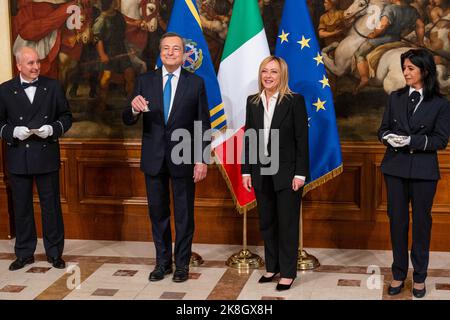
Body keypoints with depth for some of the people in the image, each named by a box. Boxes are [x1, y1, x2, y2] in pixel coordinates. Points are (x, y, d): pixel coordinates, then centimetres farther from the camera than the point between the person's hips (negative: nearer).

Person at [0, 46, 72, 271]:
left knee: (51, 206, 5)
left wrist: (52, 129, -12)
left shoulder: (53, 87, 3)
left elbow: (66, 117, 6)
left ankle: (54, 253, 17)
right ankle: (24, 254, 22)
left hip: (47, 157, 0)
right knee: (21, 207, 9)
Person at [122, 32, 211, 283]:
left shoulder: (196, 83, -3)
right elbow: (128, 121, -2)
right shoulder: (145, 81, 1)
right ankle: (163, 262, 27)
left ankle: (182, 264, 22)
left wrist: (202, 159, -9)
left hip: (183, 158, -2)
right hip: (154, 158, 2)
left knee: (184, 214, 8)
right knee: (158, 213, 12)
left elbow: (204, 125, -3)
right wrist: (134, 109, -25)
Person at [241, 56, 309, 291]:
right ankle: (272, 267, 26)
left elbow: (302, 139, -8)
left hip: (286, 173, -4)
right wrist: (246, 171, 4)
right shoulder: (253, 102, 6)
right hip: (261, 174, 5)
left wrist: (300, 174, -13)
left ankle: (287, 273, 14)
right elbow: (248, 138, 8)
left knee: (287, 224, 4)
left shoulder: (294, 101, -7)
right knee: (266, 223, 13)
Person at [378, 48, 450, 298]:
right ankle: (398, 274, 18)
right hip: (395, 168, 3)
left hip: (424, 170, -2)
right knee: (397, 220, 6)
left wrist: (411, 141, -19)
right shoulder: (395, 98, 7)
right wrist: (389, 137, -14)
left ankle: (419, 277, 18)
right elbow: (383, 129, 9)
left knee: (421, 221, 6)